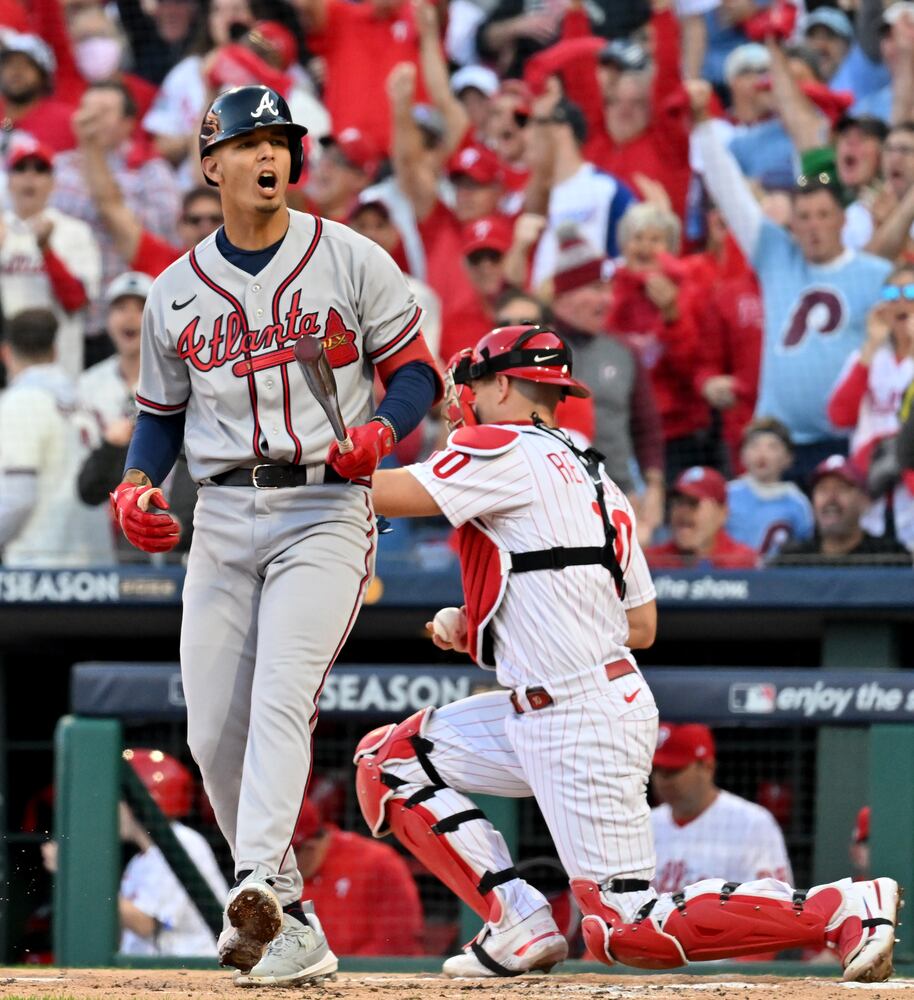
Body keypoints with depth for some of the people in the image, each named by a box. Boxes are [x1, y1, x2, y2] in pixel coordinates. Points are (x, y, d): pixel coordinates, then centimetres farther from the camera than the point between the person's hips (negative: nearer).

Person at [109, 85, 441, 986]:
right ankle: (285, 919, 11)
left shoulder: (351, 261, 2)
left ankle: (259, 889, -35)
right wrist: (135, 488, 0)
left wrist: (380, 431, -17)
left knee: (282, 697, -22)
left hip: (324, 511, -4)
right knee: (213, 732, -1)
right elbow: (160, 413, 19)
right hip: (221, 519, 4)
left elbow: (416, 369, 4)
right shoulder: (176, 292, 11)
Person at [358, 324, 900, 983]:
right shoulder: (595, 479, 17)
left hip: (584, 727, -10)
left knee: (626, 927, -10)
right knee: (386, 759, 12)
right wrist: (480, 626, 20)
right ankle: (520, 924, 2)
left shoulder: (508, 453, -10)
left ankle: (842, 907, -9)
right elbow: (642, 625, 18)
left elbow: (387, 494, -19)